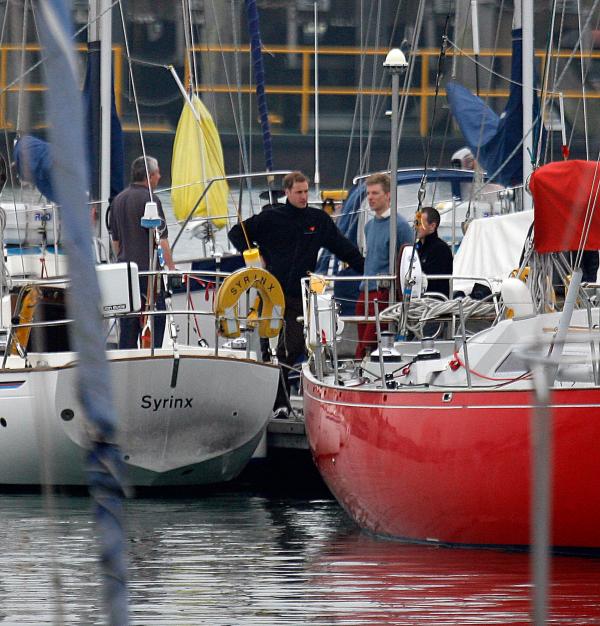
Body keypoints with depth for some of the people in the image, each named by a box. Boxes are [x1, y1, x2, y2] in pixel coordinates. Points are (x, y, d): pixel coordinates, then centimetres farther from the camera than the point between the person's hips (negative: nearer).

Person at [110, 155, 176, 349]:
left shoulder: (118, 200, 12)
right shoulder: (149, 200, -12)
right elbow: (161, 239, -14)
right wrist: (171, 267, -8)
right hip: (148, 270, -7)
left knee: (128, 323, 9)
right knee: (156, 319, -4)